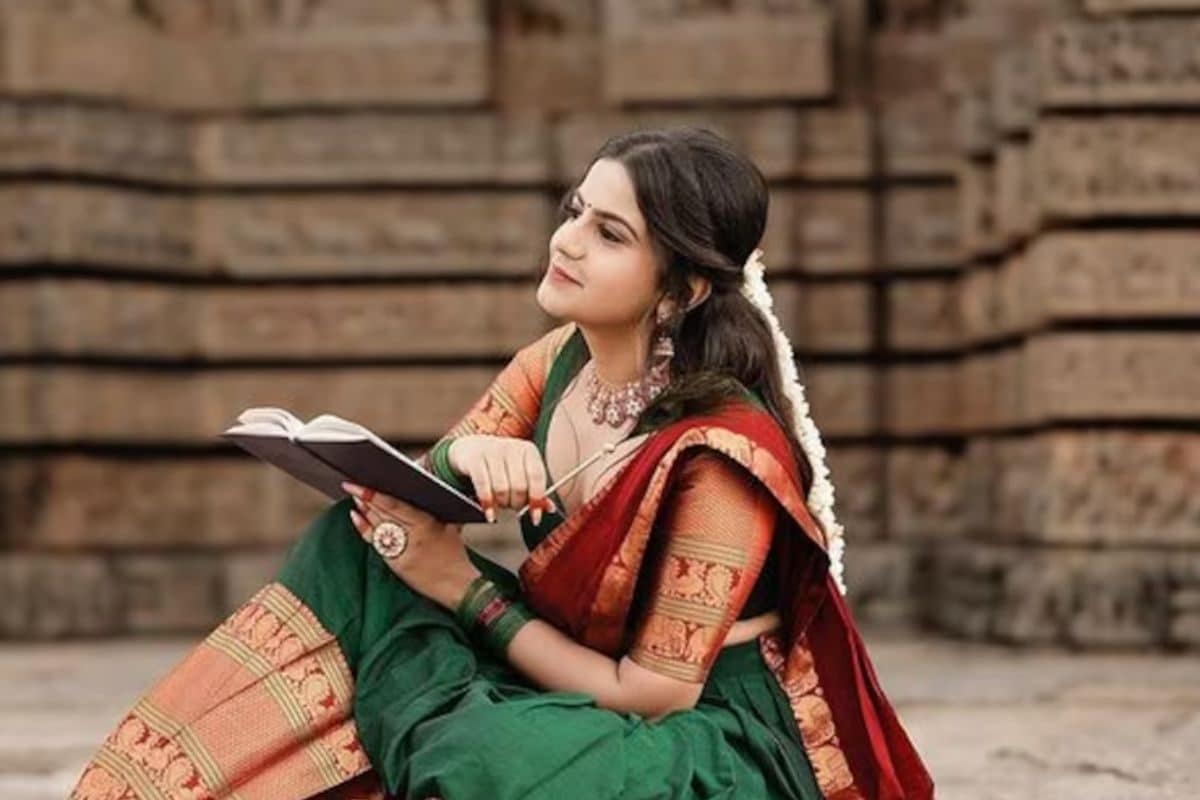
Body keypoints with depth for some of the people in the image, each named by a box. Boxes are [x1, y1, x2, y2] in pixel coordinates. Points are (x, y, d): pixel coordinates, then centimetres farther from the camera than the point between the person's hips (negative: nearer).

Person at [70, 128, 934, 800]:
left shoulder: (722, 451, -23)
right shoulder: (558, 364, -2)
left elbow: (657, 692, -20)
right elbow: (403, 496, 2)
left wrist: (464, 590, -20)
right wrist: (459, 456, -22)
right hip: (584, 686, 8)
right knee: (355, 547, -9)